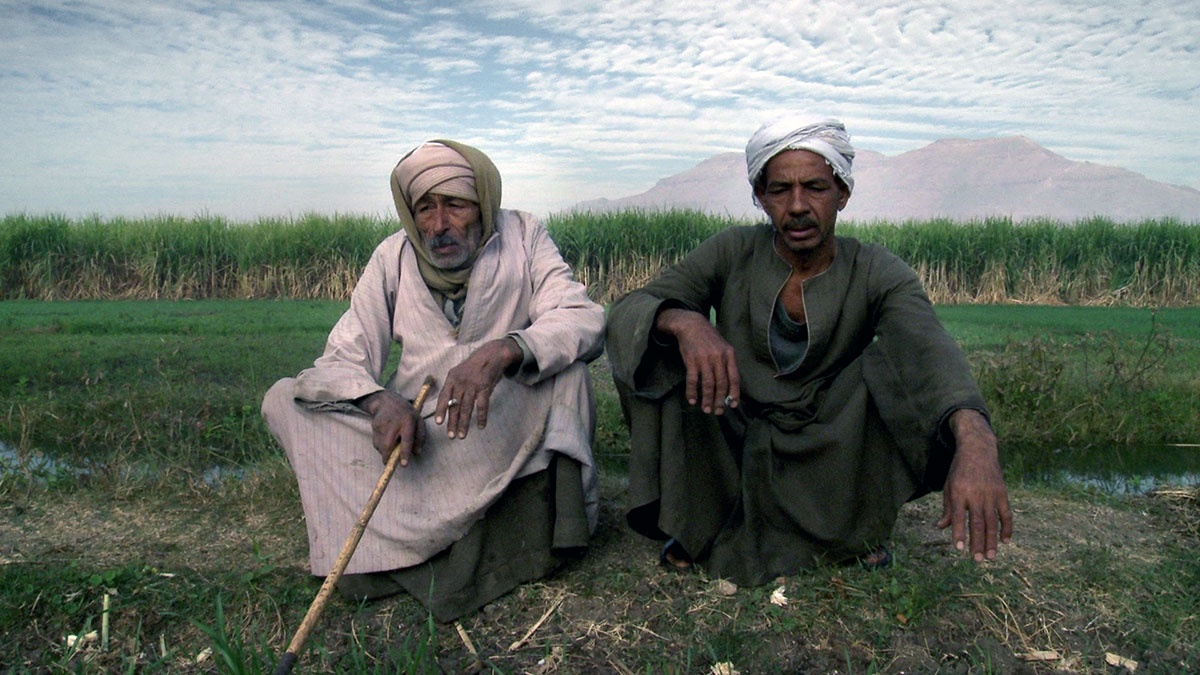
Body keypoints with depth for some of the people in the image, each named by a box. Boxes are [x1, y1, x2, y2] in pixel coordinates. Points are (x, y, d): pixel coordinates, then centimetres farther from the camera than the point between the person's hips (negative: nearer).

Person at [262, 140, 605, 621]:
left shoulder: (521, 236, -7)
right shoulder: (394, 256, -2)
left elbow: (585, 319, -21)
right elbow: (341, 360, -6)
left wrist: (501, 352, -40)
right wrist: (378, 401, -30)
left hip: (502, 436, -2)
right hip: (413, 428, 3)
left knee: (564, 364, -29)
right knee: (283, 400, -11)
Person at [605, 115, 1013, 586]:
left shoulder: (879, 275, -11)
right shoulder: (732, 254, -9)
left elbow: (930, 349, -32)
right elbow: (625, 312, -18)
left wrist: (974, 440, -53)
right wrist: (684, 322, -42)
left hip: (826, 455, 0)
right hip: (734, 446, 1)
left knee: (895, 363, -25)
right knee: (658, 343, -22)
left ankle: (860, 528, -2)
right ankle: (694, 524, -5)